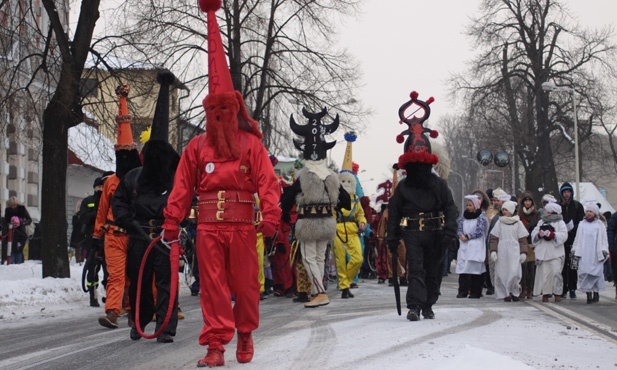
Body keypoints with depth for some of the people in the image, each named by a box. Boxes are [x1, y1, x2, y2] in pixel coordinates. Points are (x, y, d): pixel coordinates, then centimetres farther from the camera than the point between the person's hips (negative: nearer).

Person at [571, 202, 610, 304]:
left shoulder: (600, 225, 9)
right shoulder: (582, 225, 14)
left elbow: (604, 239, 7)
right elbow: (577, 239, 15)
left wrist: (604, 251, -2)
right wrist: (574, 251, 9)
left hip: (596, 254, -1)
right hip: (584, 255, 1)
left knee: (596, 273, -4)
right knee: (584, 272, -7)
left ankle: (596, 293, 5)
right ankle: (588, 294, -6)